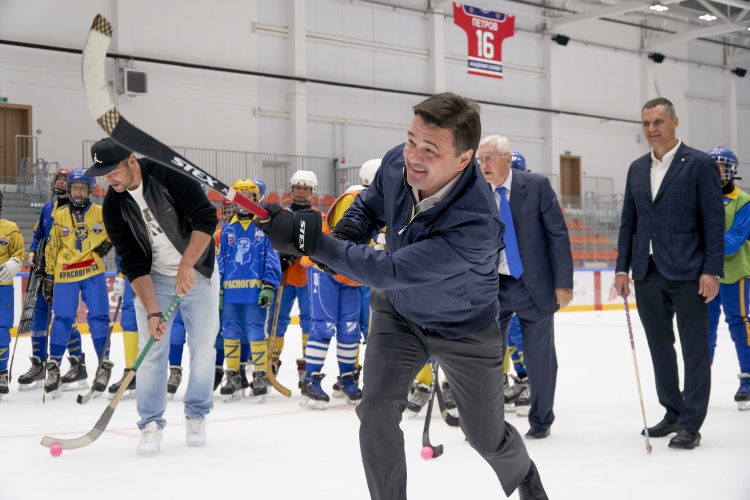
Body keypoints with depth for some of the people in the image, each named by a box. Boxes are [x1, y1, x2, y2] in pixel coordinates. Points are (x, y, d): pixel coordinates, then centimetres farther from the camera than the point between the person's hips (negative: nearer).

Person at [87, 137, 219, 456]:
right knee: (152, 350, -6)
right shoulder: (113, 205, -13)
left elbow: (206, 219, -27)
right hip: (153, 277, 2)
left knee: (203, 346, 2)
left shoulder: (168, 173, -23)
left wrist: (186, 266, -30)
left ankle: (196, 415, 19)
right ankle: (151, 423, 5)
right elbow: (133, 264, -13)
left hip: (199, 270, -2)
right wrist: (152, 311, -22)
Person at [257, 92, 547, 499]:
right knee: (376, 410, -13)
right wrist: (343, 236, -20)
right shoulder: (398, 162, -21)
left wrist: (311, 240, -46)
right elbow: (370, 207, 2)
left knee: (486, 436, 13)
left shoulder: (475, 222, -42)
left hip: (464, 330, -4)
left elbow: (392, 271, -43)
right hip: (399, 313, 4)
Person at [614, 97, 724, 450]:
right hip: (647, 273, 6)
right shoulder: (637, 169, 13)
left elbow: (714, 220, -7)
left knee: (695, 349, 1)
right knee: (660, 347, 13)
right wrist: (622, 268, 8)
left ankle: (691, 424, 7)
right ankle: (673, 412, 25)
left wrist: (712, 270, -13)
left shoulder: (700, 165, -4)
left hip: (687, 273, -6)